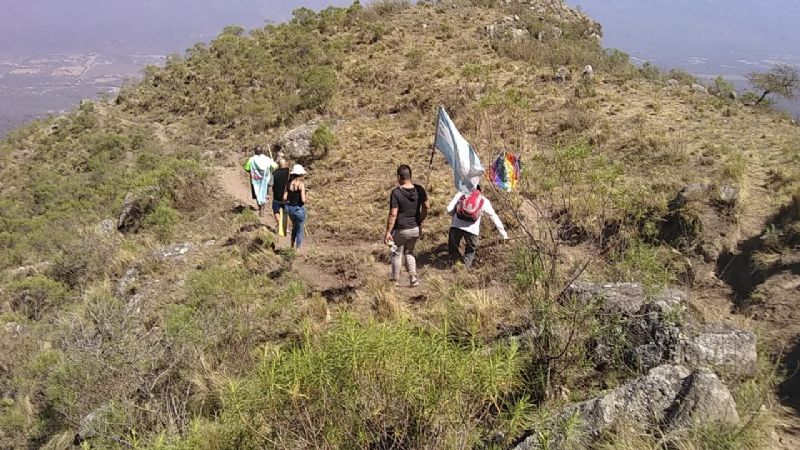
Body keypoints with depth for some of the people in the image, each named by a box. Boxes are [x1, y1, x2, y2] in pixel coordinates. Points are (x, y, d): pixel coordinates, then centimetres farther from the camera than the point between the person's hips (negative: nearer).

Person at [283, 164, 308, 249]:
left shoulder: (289, 184, -1)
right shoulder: (301, 184, -16)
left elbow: (284, 198, -2)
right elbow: (303, 200, -21)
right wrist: (305, 200, 0)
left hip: (290, 208, 6)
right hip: (299, 209, -6)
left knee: (295, 227, 28)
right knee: (300, 231, 10)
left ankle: (292, 247, 32)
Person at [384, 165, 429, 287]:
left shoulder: (396, 193, -20)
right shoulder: (419, 190, -5)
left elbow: (393, 214, -21)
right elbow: (426, 207, 6)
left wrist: (388, 232, -14)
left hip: (400, 230, -4)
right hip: (416, 228, 5)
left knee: (397, 253, 16)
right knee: (409, 252, 23)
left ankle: (395, 279, 29)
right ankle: (413, 277, 13)